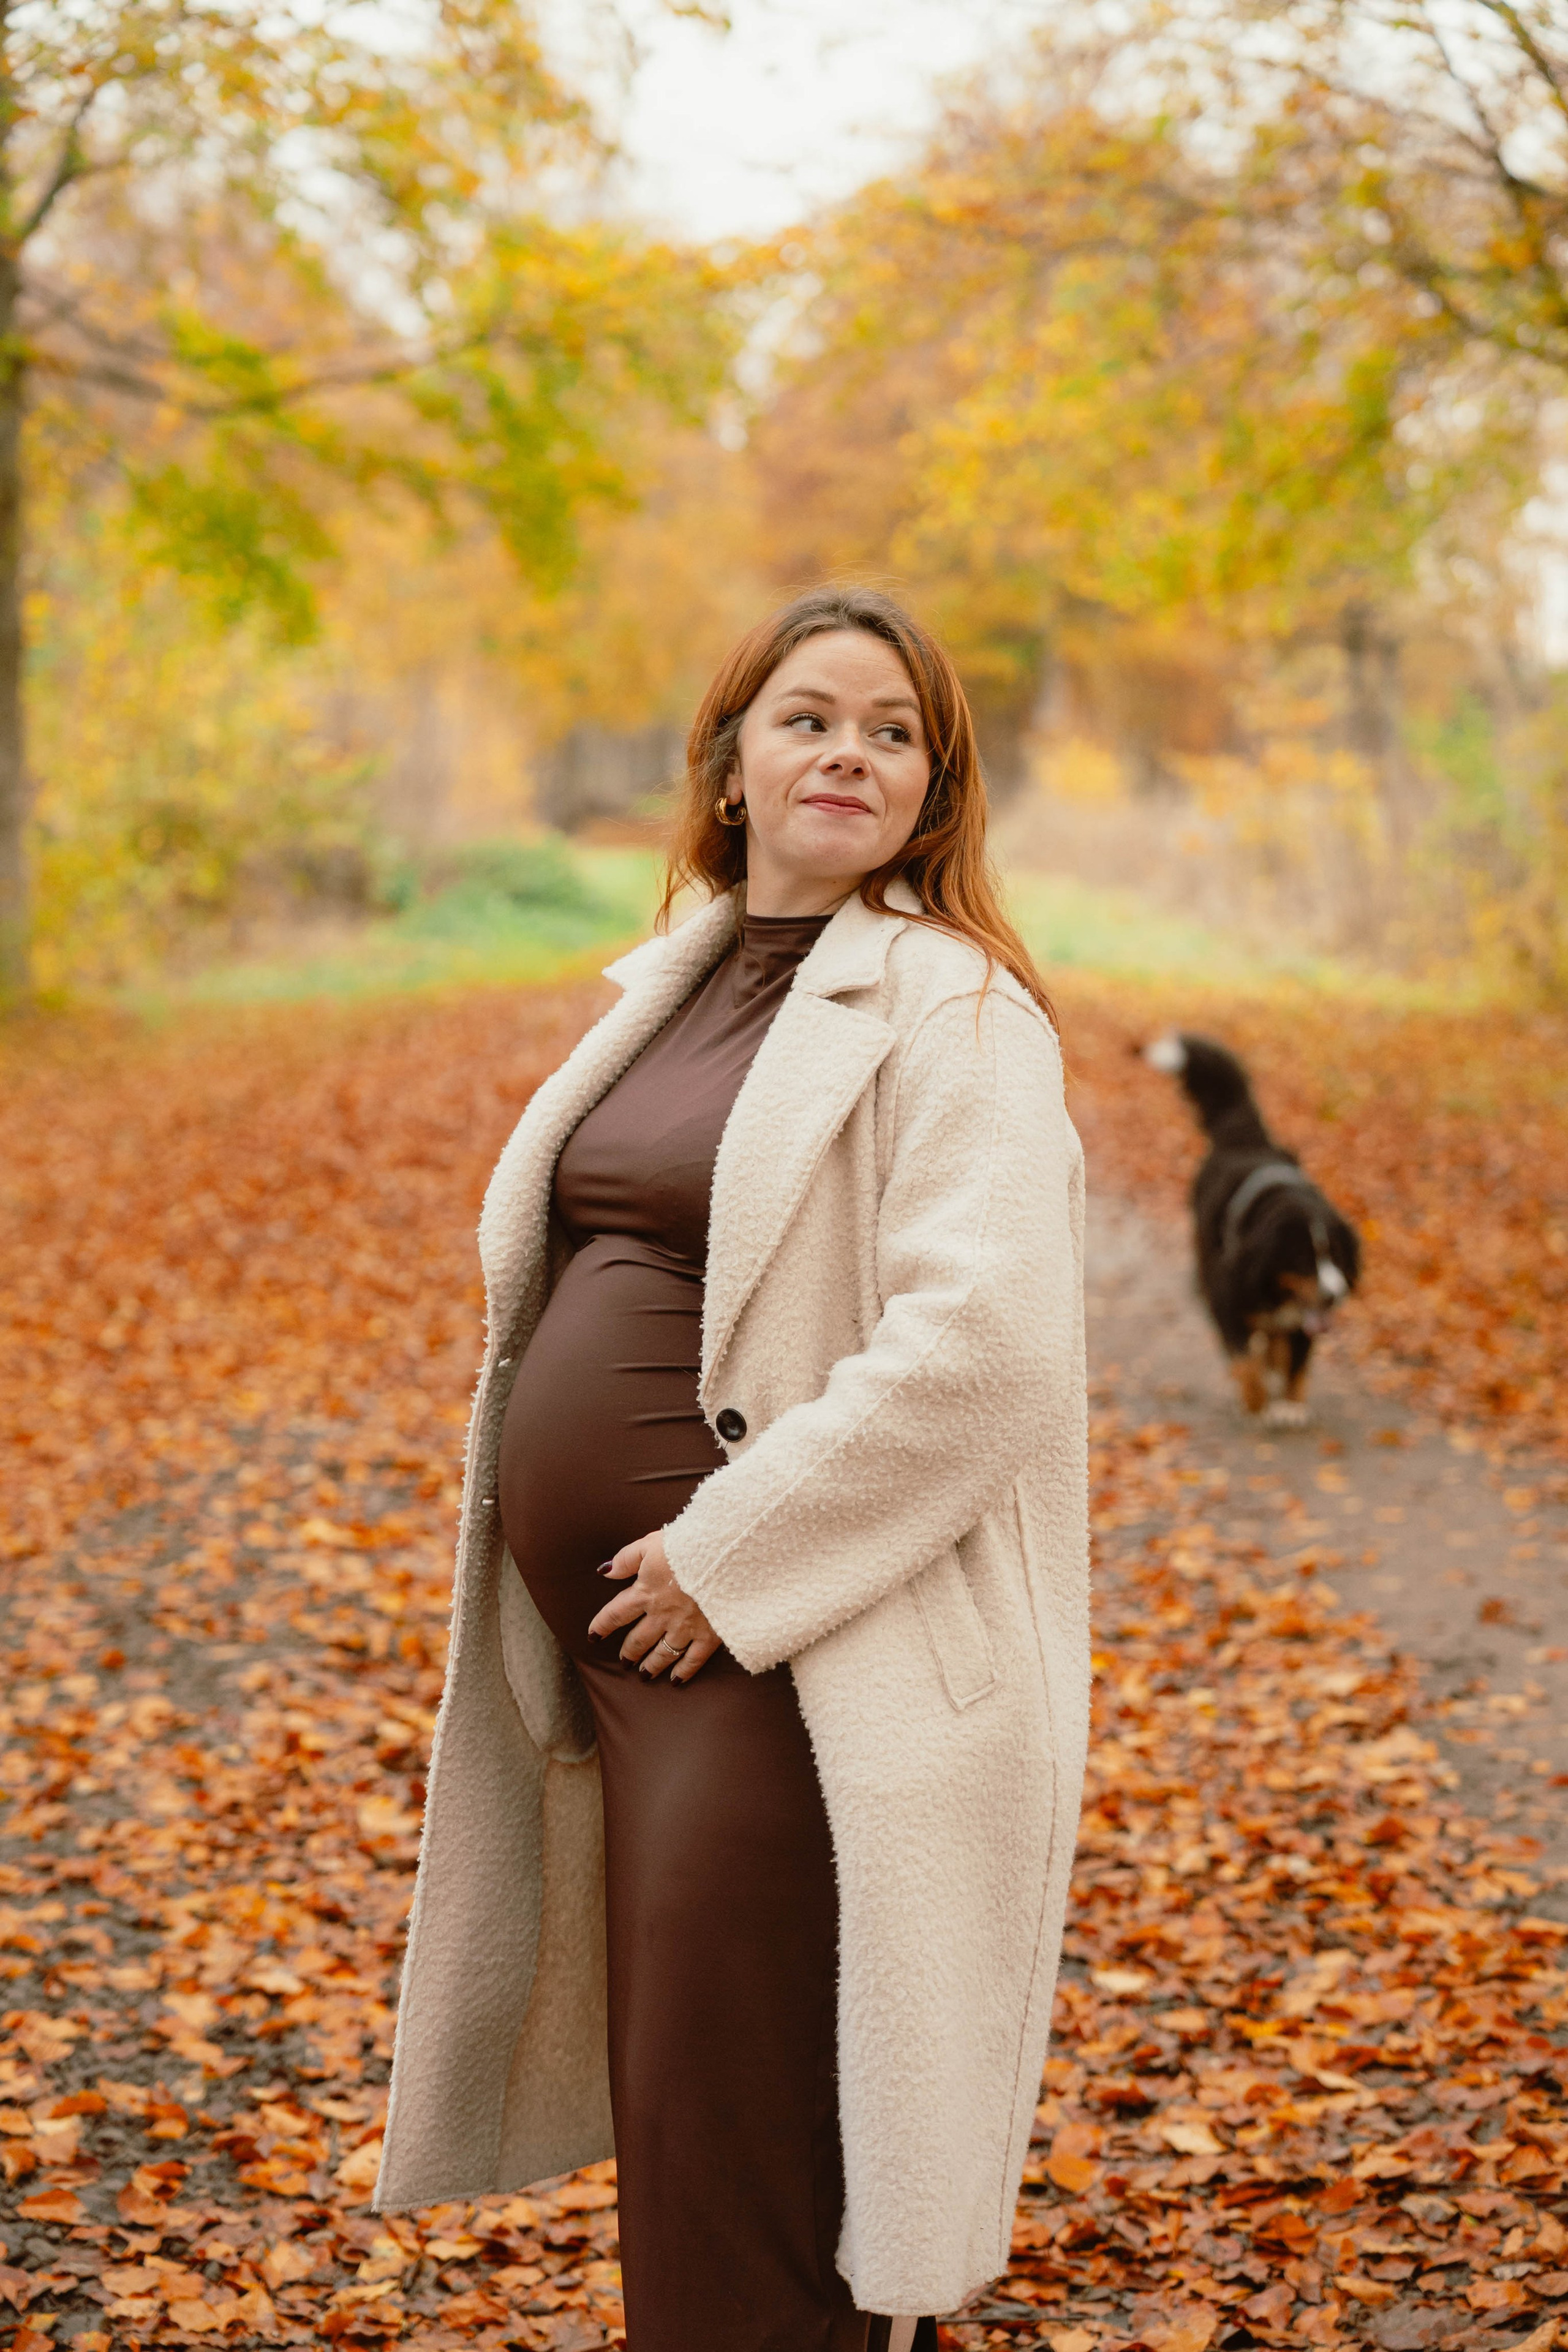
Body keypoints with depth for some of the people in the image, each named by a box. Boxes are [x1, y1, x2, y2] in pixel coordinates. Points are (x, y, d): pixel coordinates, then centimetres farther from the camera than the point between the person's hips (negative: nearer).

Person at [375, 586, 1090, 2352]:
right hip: (613, 1628, 8)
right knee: (668, 2091, 18)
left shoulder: (950, 1010, -10)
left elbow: (977, 1344, -21)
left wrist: (731, 1560, -19)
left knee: (734, 2146, -1)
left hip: (791, 1659, -8)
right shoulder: (679, 984, 15)